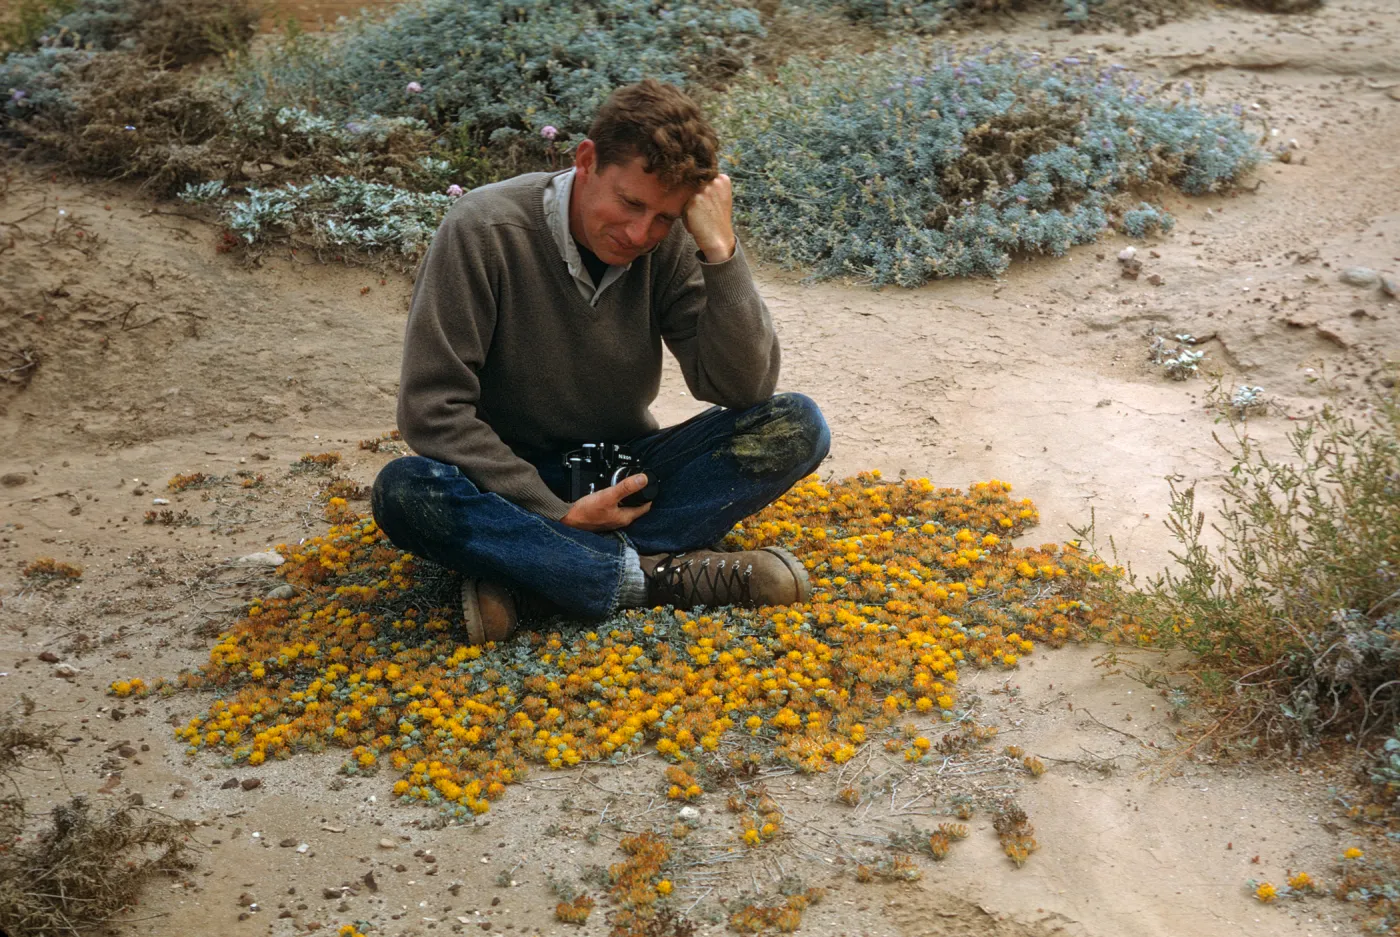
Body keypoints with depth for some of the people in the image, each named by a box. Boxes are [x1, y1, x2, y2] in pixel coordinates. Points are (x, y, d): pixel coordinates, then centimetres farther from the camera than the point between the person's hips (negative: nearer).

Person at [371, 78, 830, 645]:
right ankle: (660, 577, -30)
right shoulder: (485, 231, -18)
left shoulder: (671, 243, -8)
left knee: (796, 426, -18)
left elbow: (743, 388, -14)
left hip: (624, 475, 4)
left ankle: (527, 575, -29)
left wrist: (720, 252, -24)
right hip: (515, 486, -3)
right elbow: (434, 410, -19)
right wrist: (557, 514, -23)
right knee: (404, 492, -34)